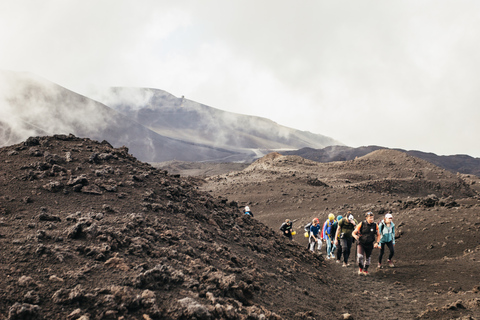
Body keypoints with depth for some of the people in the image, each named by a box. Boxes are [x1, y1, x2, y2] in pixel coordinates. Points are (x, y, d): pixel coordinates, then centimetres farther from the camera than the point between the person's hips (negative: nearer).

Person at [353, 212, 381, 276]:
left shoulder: (375, 225, -7)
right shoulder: (361, 224, -13)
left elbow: (378, 235, 7)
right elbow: (354, 232, -6)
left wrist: (377, 243, -8)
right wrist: (355, 236, -30)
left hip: (370, 244, 2)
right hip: (361, 243, -2)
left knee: (368, 258, 12)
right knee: (360, 256, -21)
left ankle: (365, 270, 35)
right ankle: (360, 269, 3)